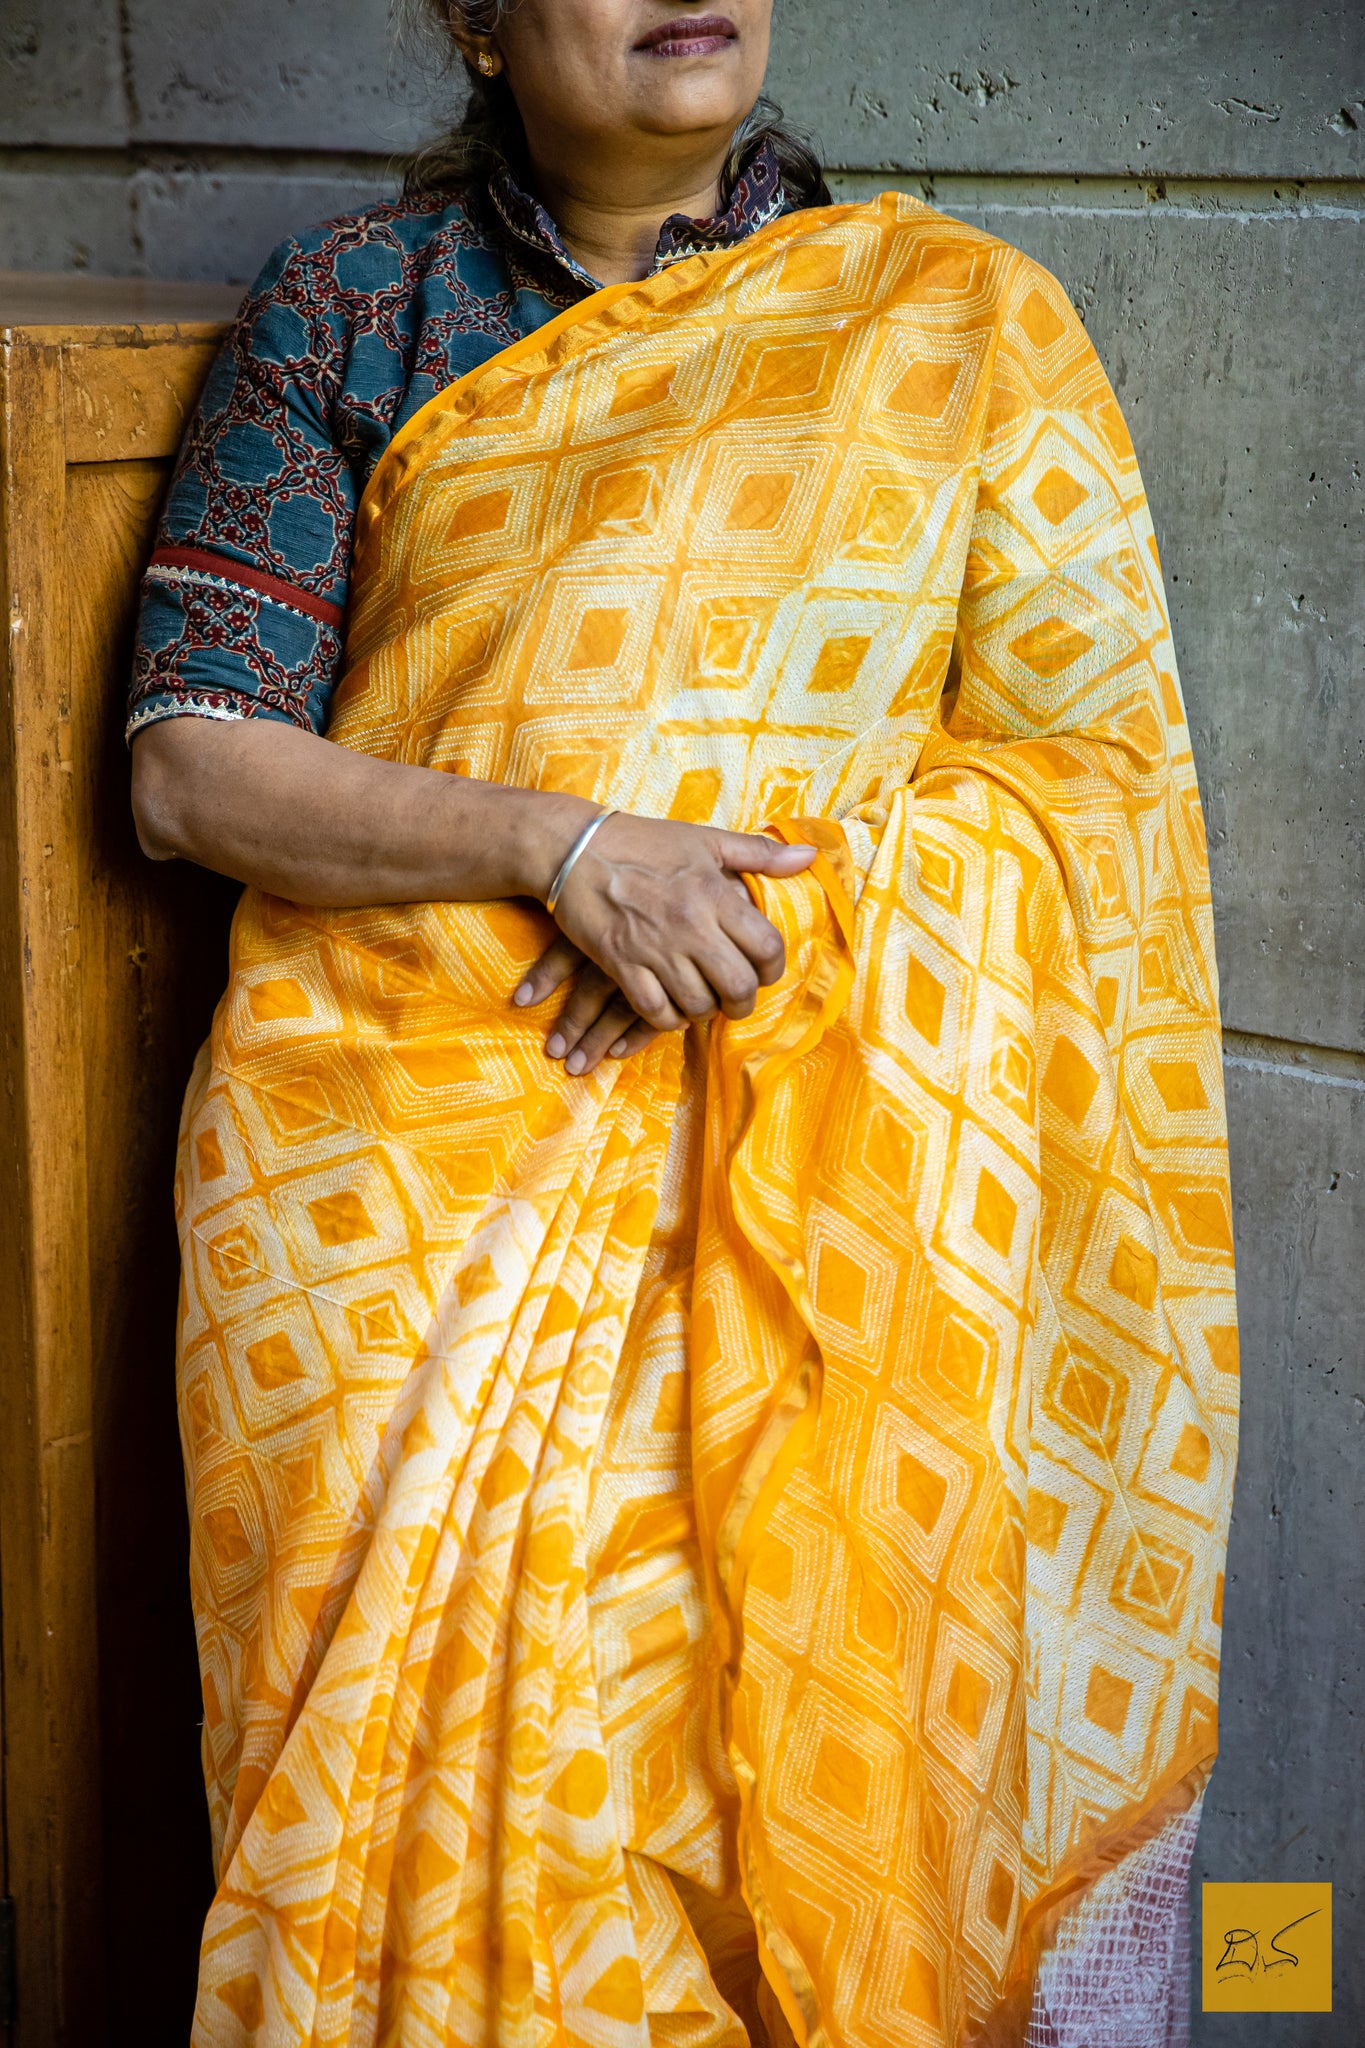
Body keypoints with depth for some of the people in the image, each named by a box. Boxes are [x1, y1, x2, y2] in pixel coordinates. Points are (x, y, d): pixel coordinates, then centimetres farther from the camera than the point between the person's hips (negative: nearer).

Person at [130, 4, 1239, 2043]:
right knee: (404, 1748, -5)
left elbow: (1092, 739, 4)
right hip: (386, 1141, 1)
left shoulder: (955, 318, 7)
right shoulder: (348, 304, 8)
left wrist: (775, 890, -12)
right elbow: (189, 764, 1)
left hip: (793, 1173, 0)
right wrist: (562, 842, -14)